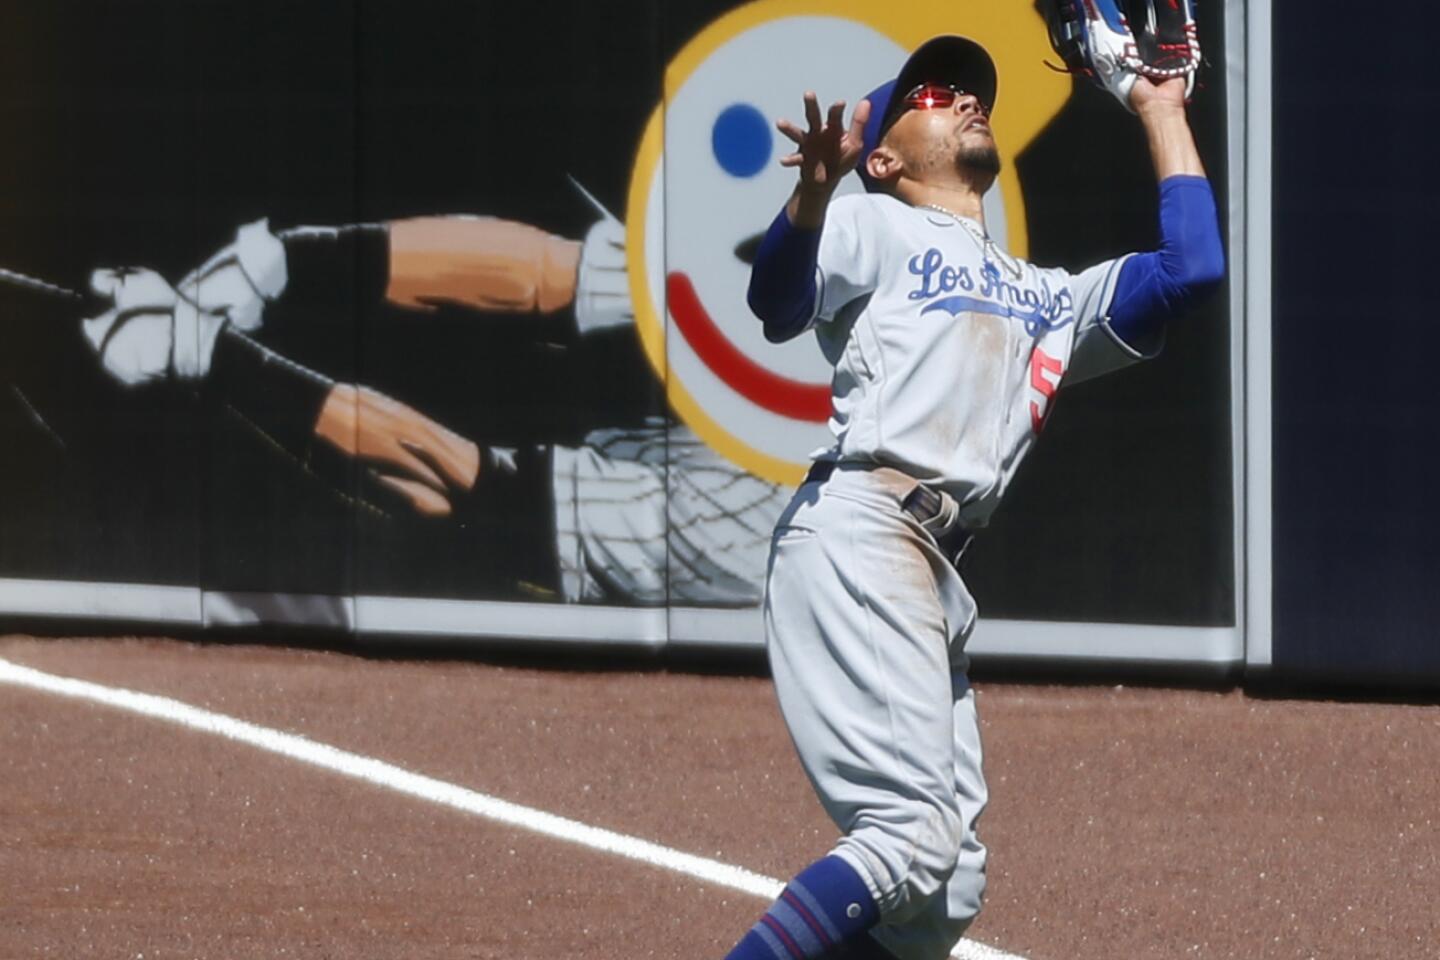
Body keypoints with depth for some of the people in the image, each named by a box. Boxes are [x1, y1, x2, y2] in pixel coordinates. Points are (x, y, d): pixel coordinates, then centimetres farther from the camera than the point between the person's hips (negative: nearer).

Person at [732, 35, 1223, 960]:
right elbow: (778, 302, -7)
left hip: (938, 583, 8)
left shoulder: (1052, 300, 32)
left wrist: (1163, 114, 31)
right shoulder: (872, 229, 13)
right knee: (913, 833, -23)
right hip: (856, 535, -8)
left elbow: (1192, 266, 22)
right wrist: (812, 195, -27)